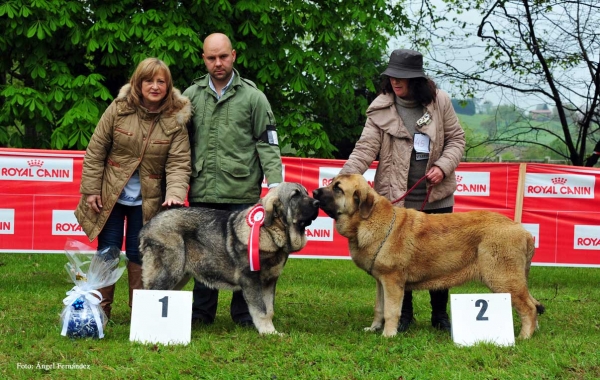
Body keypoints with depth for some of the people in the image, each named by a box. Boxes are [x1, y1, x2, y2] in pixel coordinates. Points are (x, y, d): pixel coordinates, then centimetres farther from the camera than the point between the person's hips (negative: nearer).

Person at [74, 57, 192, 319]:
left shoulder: (175, 120, -8)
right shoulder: (119, 110, -8)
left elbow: (178, 163, -12)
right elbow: (95, 151, -3)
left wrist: (175, 194, -28)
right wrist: (90, 189, -6)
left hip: (147, 200, 0)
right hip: (111, 195, 0)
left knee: (138, 254, 7)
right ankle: (100, 310, 15)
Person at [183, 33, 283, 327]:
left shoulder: (252, 96, 4)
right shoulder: (191, 96, 10)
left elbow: (267, 143, 2)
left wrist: (275, 182, -9)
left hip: (243, 193, -2)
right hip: (202, 193, 2)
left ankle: (245, 314, 13)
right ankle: (201, 312, 18)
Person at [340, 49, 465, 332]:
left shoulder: (439, 101, -1)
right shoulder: (380, 109, -4)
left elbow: (456, 139, 6)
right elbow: (365, 149, -9)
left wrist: (443, 166, -11)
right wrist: (344, 179, -23)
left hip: (436, 197, 1)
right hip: (397, 198, -1)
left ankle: (440, 314, 23)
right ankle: (404, 313, 20)